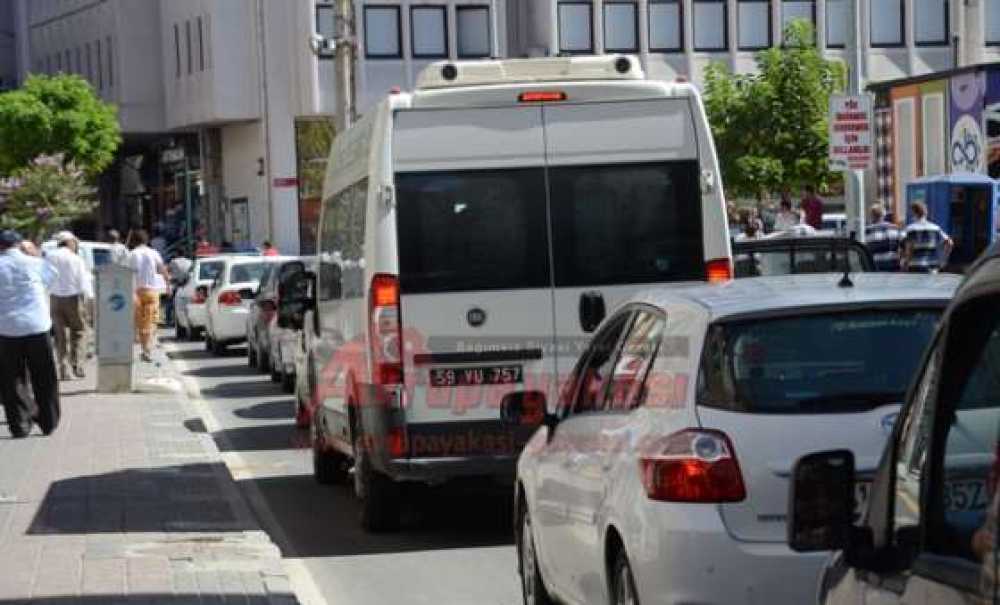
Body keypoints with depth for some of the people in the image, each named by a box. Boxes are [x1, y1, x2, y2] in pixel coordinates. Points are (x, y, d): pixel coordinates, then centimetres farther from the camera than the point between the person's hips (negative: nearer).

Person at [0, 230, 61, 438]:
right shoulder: (34, 264, 0)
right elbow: (53, 274, 18)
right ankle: (49, 422, 17)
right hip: (37, 327, 1)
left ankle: (19, 424, 3)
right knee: (44, 378, 12)